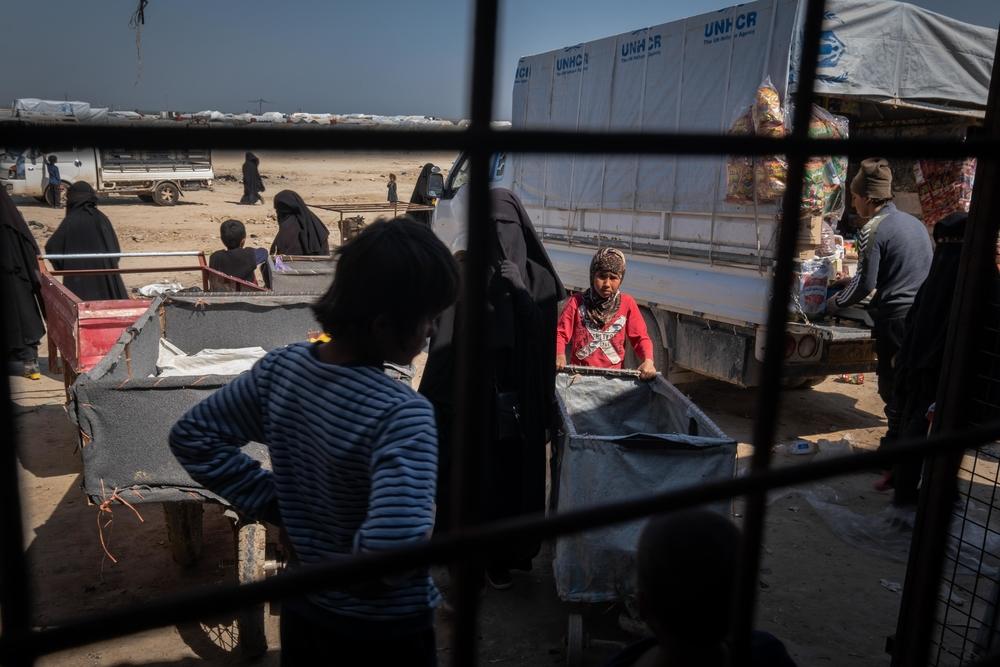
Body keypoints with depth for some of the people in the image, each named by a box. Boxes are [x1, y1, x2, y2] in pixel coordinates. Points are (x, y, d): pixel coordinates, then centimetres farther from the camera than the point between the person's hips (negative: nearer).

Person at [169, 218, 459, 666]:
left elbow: (192, 436, 1)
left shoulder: (280, 368, -10)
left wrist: (274, 503, -1)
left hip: (302, 611, 5)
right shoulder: (403, 414, -30)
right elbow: (395, 545, -42)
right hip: (386, 631, -5)